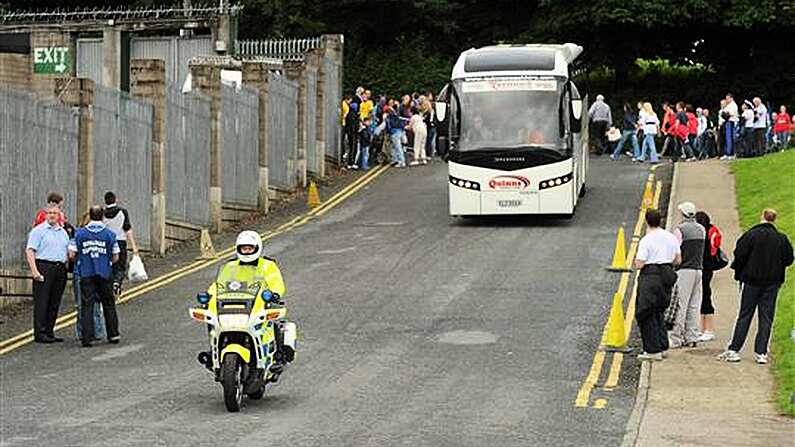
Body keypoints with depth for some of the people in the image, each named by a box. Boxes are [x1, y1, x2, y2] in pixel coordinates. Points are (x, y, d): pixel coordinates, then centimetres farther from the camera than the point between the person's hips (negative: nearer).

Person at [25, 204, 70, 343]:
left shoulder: (63, 232, 18)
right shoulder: (38, 230, -1)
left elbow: (68, 252, 24)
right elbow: (29, 251, -8)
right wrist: (34, 271, -17)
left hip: (60, 268, 6)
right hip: (44, 267, -6)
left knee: (55, 303, 8)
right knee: (41, 302, -7)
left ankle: (49, 332, 15)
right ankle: (39, 333, -6)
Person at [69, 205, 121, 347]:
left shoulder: (80, 233, 0)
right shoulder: (110, 234, 0)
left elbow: (72, 254, -2)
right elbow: (115, 257, 3)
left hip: (86, 274, 0)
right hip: (105, 274, 0)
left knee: (87, 306, 1)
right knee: (109, 305, 13)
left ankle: (88, 338, -4)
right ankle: (113, 334, 18)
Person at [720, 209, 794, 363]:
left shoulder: (751, 235, -10)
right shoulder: (782, 239, -3)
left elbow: (739, 254, -12)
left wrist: (738, 270, 5)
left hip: (751, 281, -1)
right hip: (772, 283, 1)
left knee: (744, 317, 5)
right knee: (766, 319, 5)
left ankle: (734, 350, 2)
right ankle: (761, 353, 2)